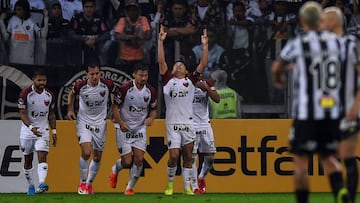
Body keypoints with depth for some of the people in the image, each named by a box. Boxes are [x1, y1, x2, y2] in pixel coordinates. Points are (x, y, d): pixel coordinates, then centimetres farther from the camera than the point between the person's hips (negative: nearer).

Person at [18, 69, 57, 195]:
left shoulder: (50, 95, 1)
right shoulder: (25, 94, -12)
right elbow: (22, 114, -14)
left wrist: (54, 132, 8)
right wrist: (31, 127, -28)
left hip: (43, 131, 1)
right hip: (27, 131, -1)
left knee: (42, 157, -17)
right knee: (28, 160, 7)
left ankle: (41, 184, -31)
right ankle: (31, 186, 21)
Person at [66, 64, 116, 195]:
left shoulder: (108, 85, -15)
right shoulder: (80, 86, -16)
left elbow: (114, 95, 9)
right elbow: (72, 94, 8)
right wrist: (70, 110, 0)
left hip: (100, 123, 2)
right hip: (84, 122, -2)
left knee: (97, 157, 8)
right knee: (86, 152, -20)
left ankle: (89, 183, 30)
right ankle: (82, 183, -1)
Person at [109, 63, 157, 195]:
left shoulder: (151, 91, -2)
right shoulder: (125, 88, -14)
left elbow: (153, 109, 11)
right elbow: (115, 107, -7)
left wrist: (151, 118, -12)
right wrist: (121, 123, -20)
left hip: (140, 128, 3)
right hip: (124, 128, -3)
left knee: (139, 159, -9)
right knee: (127, 161, -7)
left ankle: (130, 188, 8)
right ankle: (115, 170, 29)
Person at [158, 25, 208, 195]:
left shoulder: (190, 81, 11)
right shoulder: (168, 80, 7)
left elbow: (203, 65, 6)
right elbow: (161, 61, -1)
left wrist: (205, 45, 1)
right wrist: (160, 41, -6)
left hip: (188, 123, 2)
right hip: (172, 123, -2)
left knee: (188, 157, 4)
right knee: (174, 156, -9)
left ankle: (187, 187, 11)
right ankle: (170, 184, 11)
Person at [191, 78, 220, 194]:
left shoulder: (207, 84, 5)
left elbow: (217, 99, -6)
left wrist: (206, 87, -19)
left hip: (205, 125, 3)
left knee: (210, 157, 3)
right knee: (191, 157, -7)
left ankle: (201, 178, 28)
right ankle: (195, 187, 0)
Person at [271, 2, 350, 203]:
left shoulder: (297, 44, -8)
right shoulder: (336, 41, 4)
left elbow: (277, 67, 11)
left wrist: (278, 79, 37)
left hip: (306, 113, -4)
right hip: (333, 112, 4)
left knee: (301, 160, 6)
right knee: (328, 156, 14)